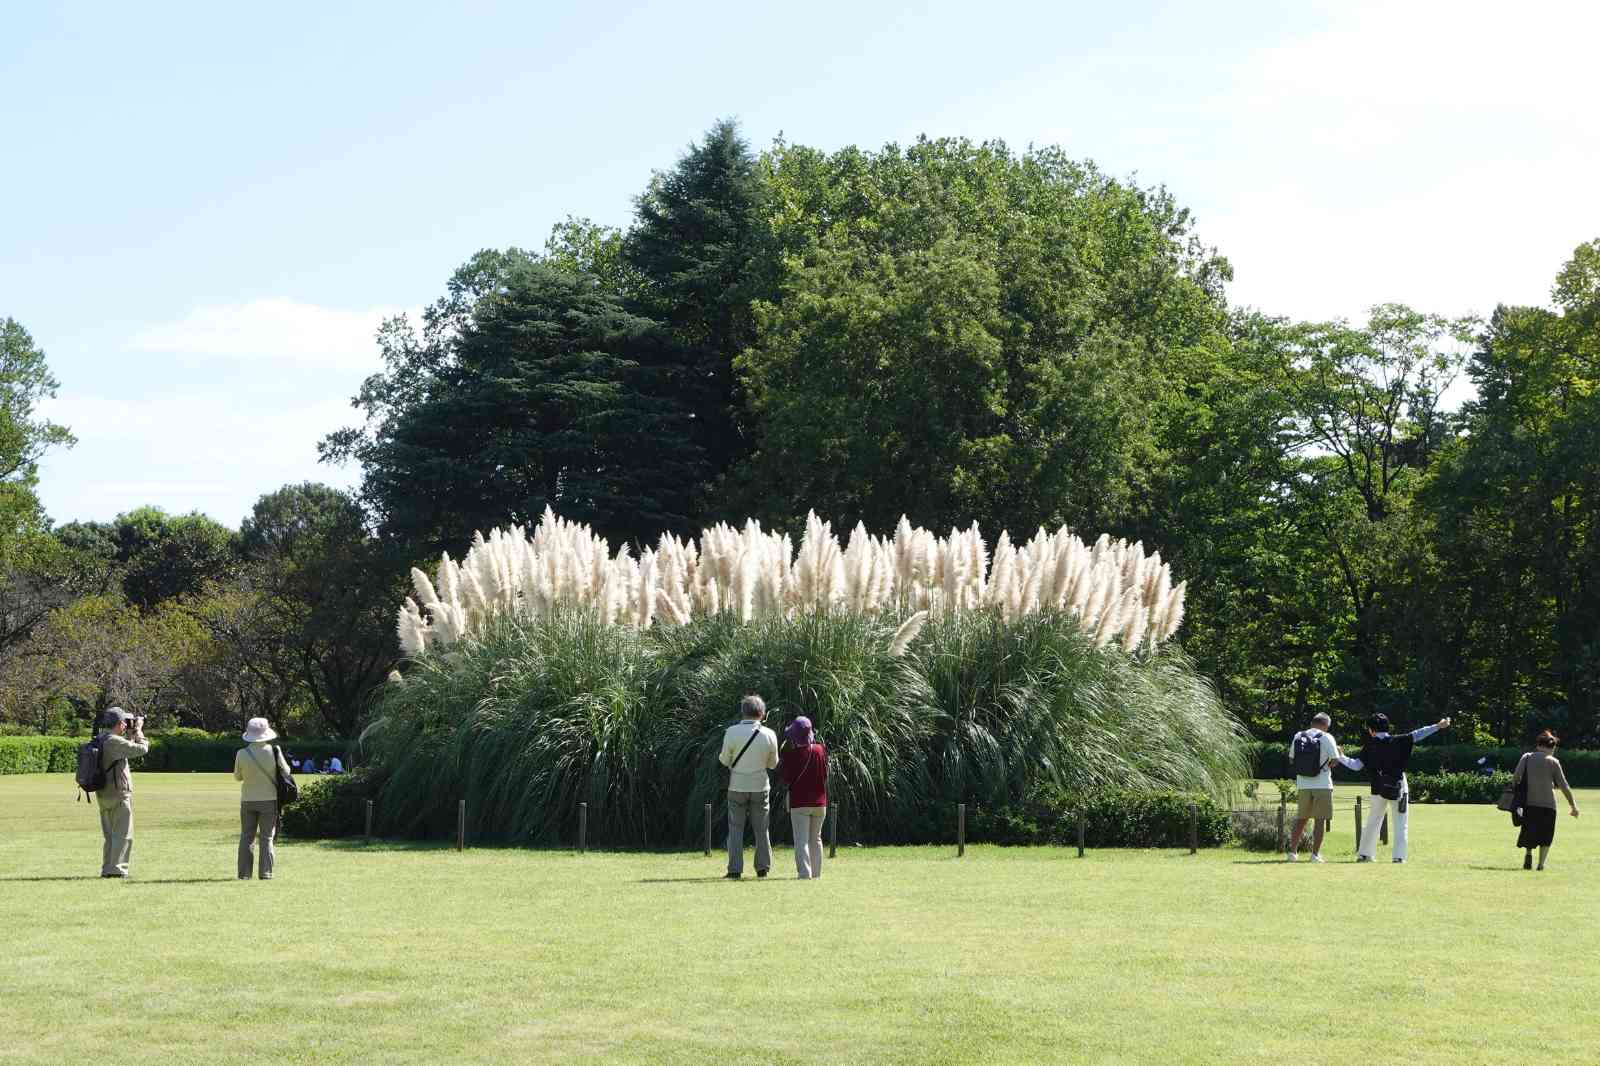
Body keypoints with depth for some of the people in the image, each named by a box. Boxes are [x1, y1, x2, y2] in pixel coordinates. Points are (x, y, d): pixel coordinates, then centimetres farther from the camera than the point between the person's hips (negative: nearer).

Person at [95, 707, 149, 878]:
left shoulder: (99, 740, 9)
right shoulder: (115, 741, -18)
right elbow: (142, 749, -13)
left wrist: (131, 733, 15)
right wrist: (138, 731, 2)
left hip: (102, 794, 9)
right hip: (118, 794, -9)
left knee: (108, 834, 15)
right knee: (123, 834, -3)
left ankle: (107, 869, 18)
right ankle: (116, 869, -5)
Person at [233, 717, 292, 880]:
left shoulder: (242, 754, -11)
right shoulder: (274, 751, -13)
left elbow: (237, 777, 3)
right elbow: (285, 771, 0)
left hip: (248, 800, 1)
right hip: (269, 800, -1)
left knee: (246, 837, 9)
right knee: (267, 838, 6)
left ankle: (244, 873, 5)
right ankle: (265, 873, 0)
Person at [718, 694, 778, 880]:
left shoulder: (732, 732, -13)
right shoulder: (769, 735, -6)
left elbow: (725, 760, -6)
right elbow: (773, 763, 4)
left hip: (737, 787, -2)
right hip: (760, 786, 2)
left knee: (736, 829, 4)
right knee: (761, 829, 12)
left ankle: (735, 870, -1)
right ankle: (763, 867, 13)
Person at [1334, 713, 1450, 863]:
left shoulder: (1370, 746, -2)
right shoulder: (1398, 741, -6)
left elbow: (1356, 766, -2)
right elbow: (1417, 735, -10)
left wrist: (1340, 758, 13)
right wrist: (1438, 726, -9)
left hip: (1379, 789, 2)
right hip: (1398, 789, -2)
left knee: (1373, 822, 15)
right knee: (1400, 825, 4)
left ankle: (1363, 854, 17)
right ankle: (1399, 856, -4)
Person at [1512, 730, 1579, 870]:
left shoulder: (1526, 757, 6)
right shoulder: (1552, 762, -1)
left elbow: (1515, 777, -2)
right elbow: (1564, 786, 0)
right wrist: (1573, 805, 8)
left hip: (1529, 802, 2)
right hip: (1548, 804, -2)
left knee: (1529, 831, 15)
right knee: (1545, 837, 9)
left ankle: (1528, 852, -11)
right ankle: (1541, 864, -3)